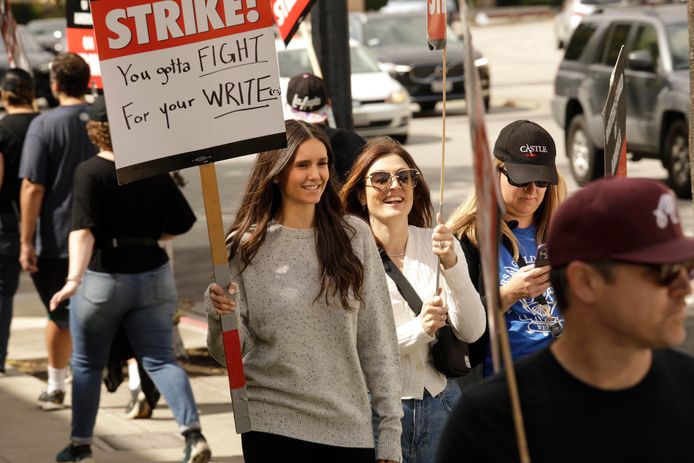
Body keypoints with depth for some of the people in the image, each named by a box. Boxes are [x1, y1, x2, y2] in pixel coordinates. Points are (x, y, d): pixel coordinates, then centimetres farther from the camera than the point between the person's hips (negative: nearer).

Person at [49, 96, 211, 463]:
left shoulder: (90, 172, -11)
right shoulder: (154, 171, 3)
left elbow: (83, 229, -23)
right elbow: (183, 222, 6)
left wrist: (74, 278, -31)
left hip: (101, 279, -3)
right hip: (153, 276, 3)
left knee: (87, 363, 14)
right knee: (160, 360, 4)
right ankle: (193, 433, -15)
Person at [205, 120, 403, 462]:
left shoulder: (354, 237, 2)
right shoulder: (245, 247, -2)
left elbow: (377, 342, 4)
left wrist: (390, 432, 1)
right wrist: (222, 316, -20)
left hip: (350, 429, 1)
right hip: (273, 427, -1)